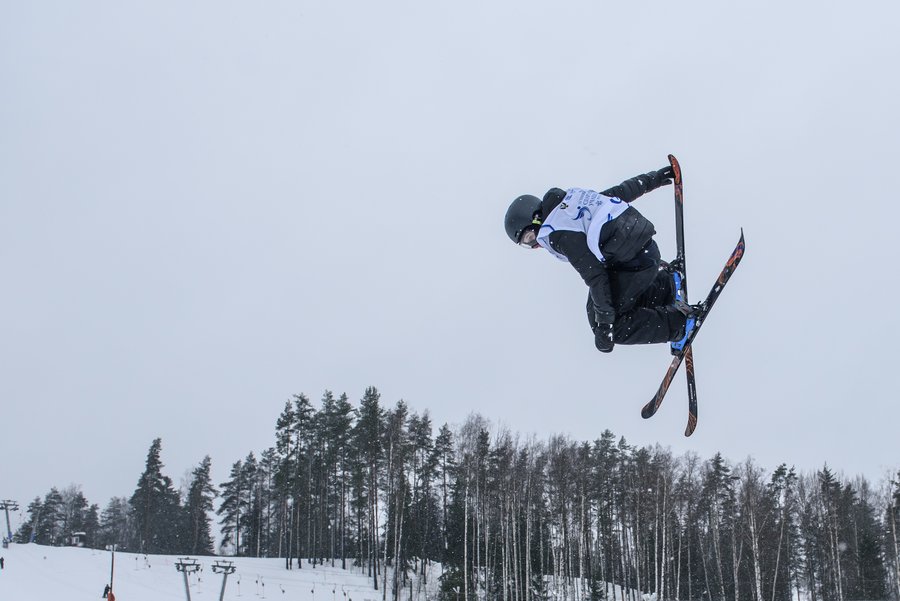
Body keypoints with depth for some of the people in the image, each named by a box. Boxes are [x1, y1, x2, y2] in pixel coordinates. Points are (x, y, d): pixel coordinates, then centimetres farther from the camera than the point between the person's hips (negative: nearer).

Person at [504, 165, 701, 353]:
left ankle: (680, 321, -4)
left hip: (632, 265, -10)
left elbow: (594, 276, -19)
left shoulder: (560, 235, -14)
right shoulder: (572, 198, 12)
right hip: (647, 246, 10)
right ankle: (667, 281, 22)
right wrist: (653, 179, 34)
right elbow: (620, 192, 19)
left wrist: (603, 324, -17)